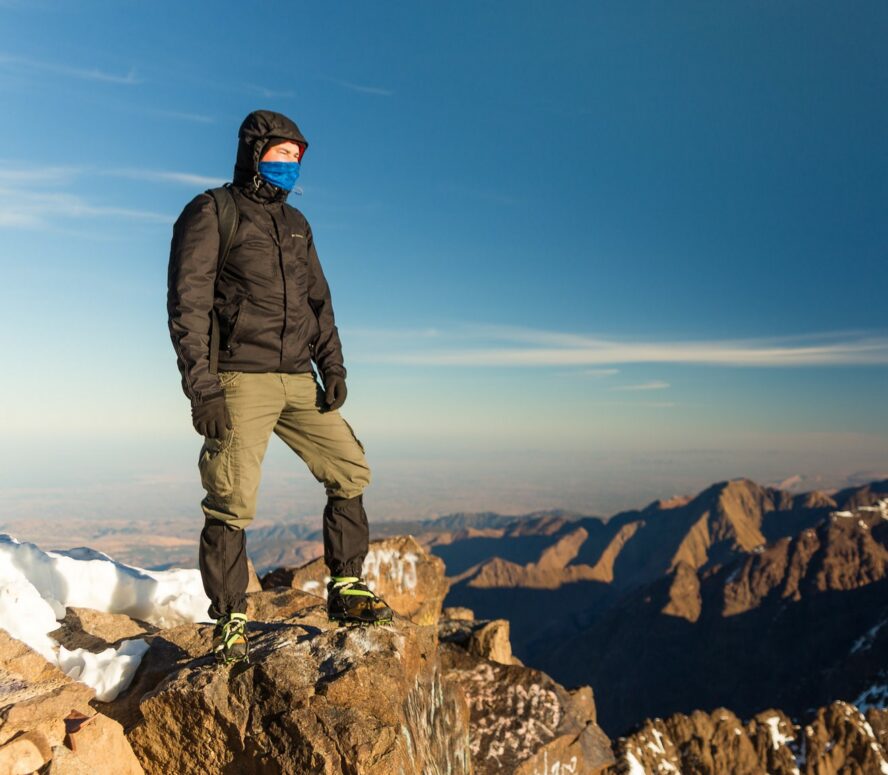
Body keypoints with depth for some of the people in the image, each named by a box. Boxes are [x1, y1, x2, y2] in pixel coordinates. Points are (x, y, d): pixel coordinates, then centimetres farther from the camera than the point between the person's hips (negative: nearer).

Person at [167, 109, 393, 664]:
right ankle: (230, 623, 9)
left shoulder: (296, 224, 19)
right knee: (233, 504, -5)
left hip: (299, 381, 7)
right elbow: (187, 305, -8)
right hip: (240, 382, -6)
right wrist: (202, 388, -17)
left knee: (350, 472, 2)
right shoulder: (211, 214, -1)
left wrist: (332, 367, 5)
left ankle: (346, 590, 13)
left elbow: (319, 301, 19)